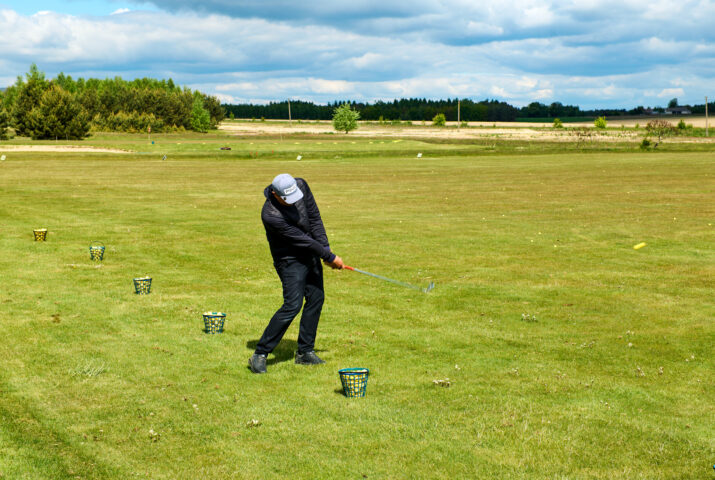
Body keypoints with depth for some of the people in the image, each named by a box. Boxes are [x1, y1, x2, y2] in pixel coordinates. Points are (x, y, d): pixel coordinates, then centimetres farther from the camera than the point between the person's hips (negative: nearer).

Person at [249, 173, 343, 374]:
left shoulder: (301, 186, -12)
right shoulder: (270, 215, -31)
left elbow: (315, 218, -4)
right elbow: (301, 239, -25)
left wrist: (326, 249, -10)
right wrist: (330, 257, -19)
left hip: (311, 252, 7)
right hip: (290, 258, -7)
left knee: (316, 299, 7)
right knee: (292, 305, -16)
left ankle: (305, 352, 16)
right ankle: (260, 354, -9)